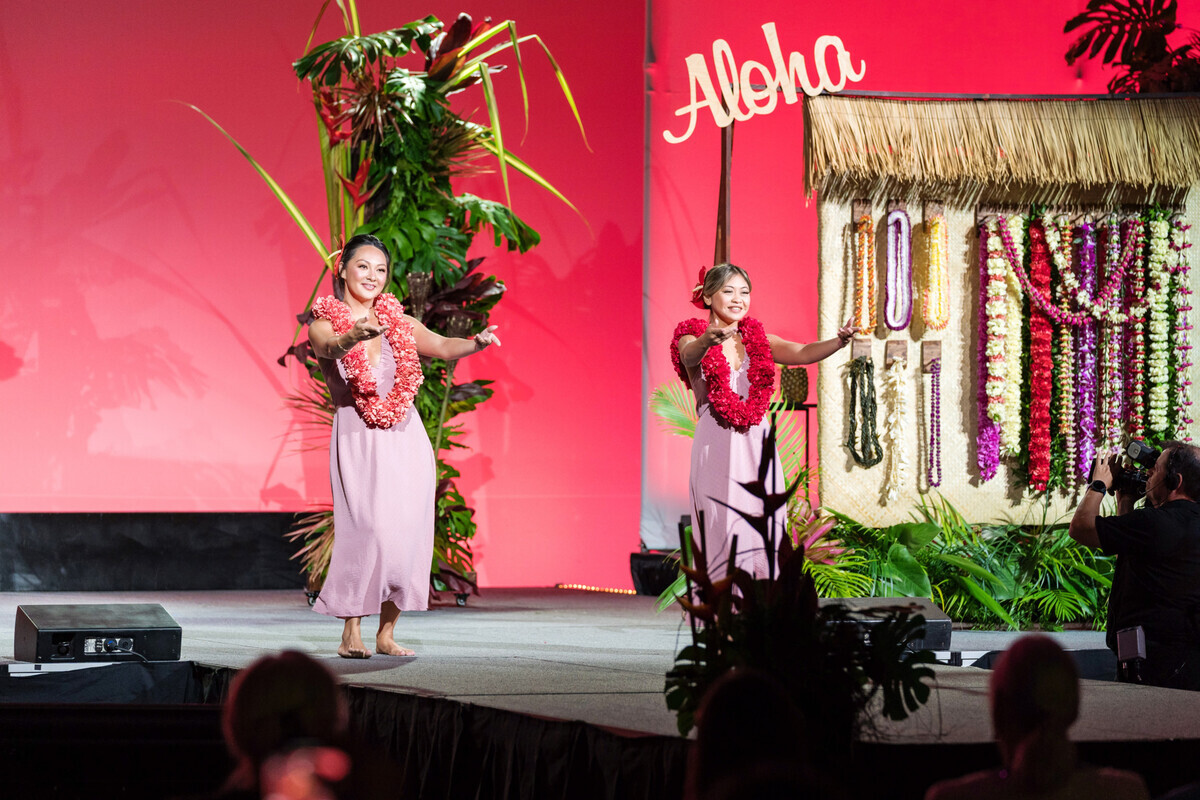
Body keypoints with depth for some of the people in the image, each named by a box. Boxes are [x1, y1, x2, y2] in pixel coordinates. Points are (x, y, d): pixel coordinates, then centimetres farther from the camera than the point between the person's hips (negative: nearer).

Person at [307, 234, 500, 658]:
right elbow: (330, 347, -22)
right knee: (369, 529, -16)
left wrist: (476, 343, -19)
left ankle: (386, 633, 6)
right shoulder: (323, 324, 0)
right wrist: (355, 336, -45)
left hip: (406, 436, 4)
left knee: (408, 532, -3)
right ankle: (351, 633, -8)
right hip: (358, 437, -4)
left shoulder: (398, 322, 13)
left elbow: (442, 346, 2)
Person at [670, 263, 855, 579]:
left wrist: (839, 341, -24)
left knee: (762, 534, -4)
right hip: (717, 447, -3)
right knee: (722, 533, -10)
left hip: (757, 446, 3)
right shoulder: (692, 339, 4)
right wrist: (708, 340, -45)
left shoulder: (759, 340, 13)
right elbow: (689, 354, -21)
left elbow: (802, 354, -3)